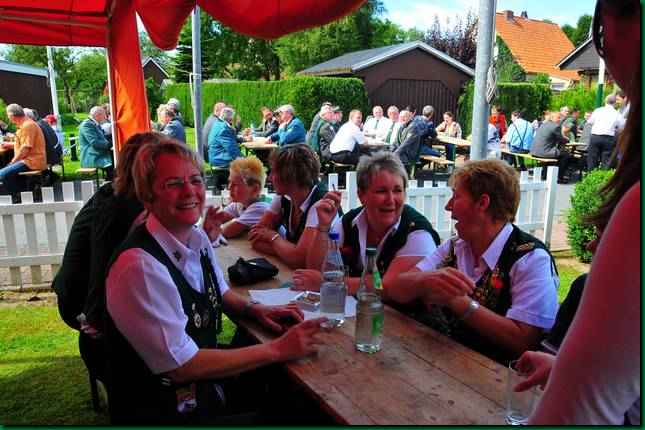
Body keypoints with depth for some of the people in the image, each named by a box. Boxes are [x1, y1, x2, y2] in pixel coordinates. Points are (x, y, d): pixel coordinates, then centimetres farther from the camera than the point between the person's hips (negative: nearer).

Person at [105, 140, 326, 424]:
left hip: (207, 383, 7)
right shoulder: (140, 266, -28)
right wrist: (276, 350, -22)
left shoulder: (198, 239, -3)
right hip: (163, 412, -7)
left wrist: (254, 310, -5)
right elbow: (182, 365, -25)